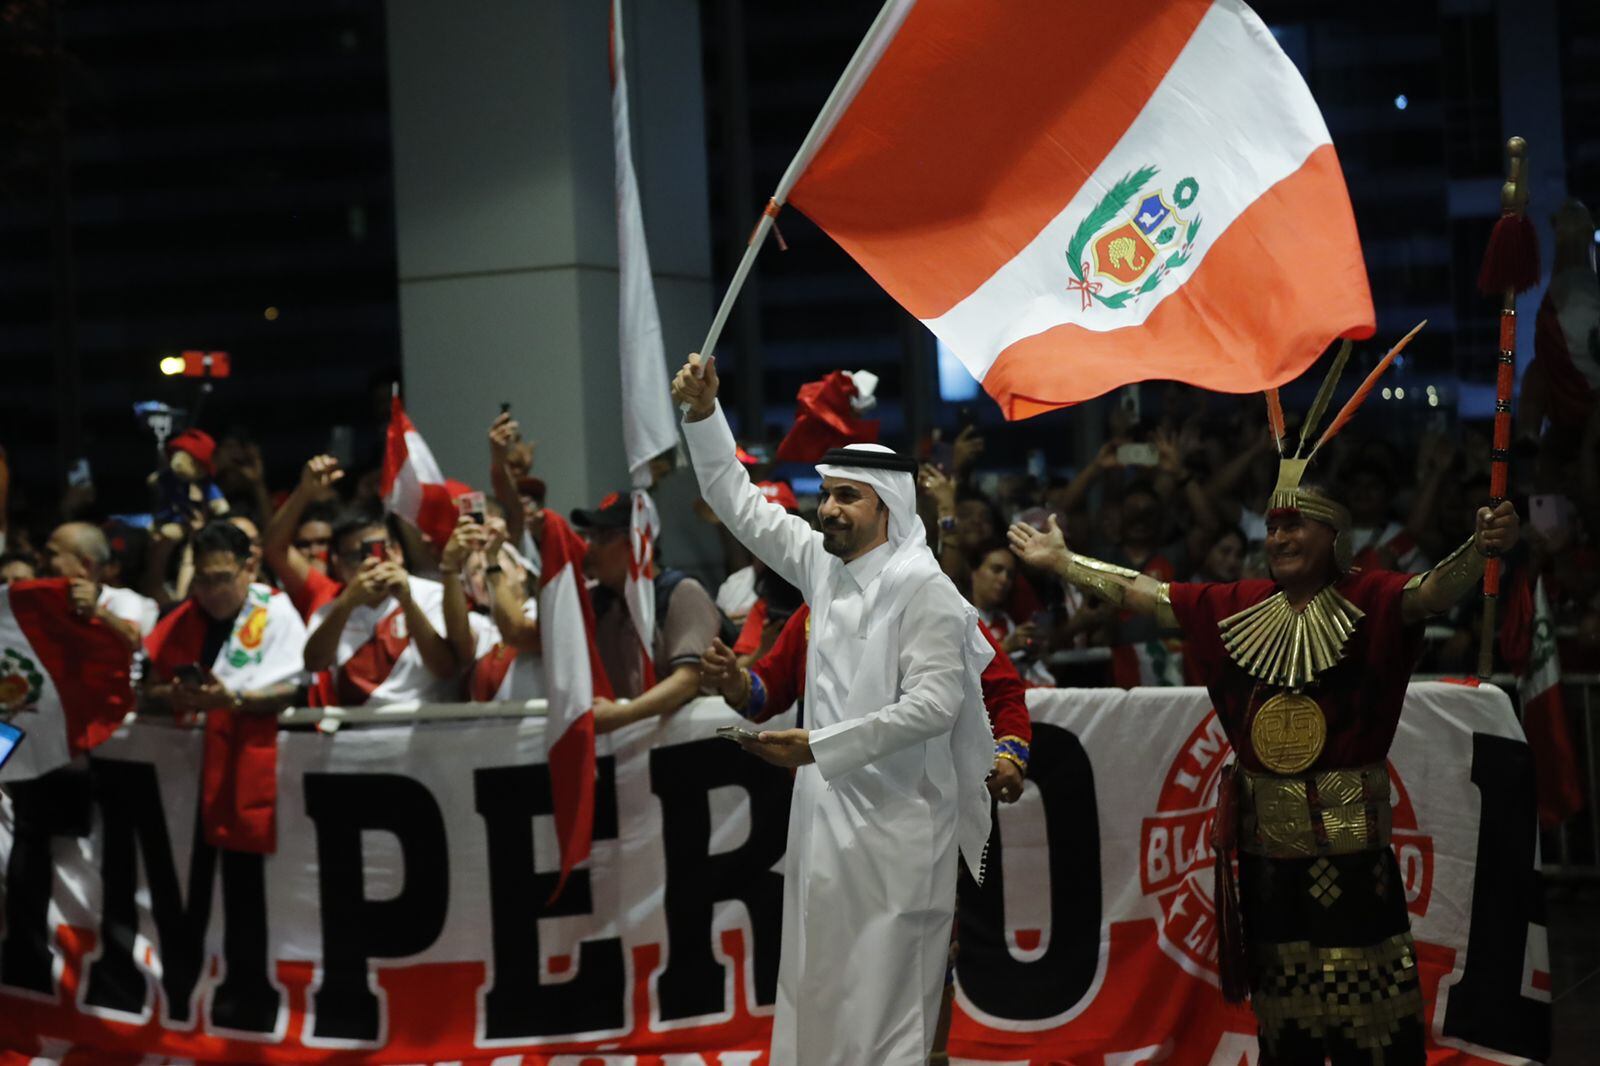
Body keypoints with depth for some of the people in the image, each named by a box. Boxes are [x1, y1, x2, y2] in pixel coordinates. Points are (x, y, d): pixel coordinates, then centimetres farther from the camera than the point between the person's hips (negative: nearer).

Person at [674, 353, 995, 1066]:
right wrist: (704, 414, 8)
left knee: (884, 994, -5)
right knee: (814, 982, 9)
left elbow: (933, 703, -21)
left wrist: (819, 745, -23)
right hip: (825, 812, 7)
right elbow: (737, 502, 19)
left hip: (893, 822, -7)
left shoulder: (925, 590, -12)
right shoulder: (823, 563, 9)